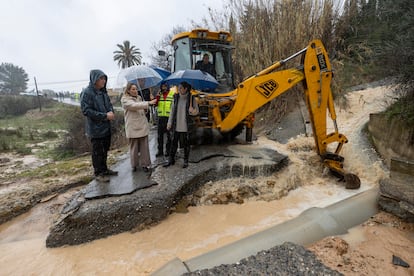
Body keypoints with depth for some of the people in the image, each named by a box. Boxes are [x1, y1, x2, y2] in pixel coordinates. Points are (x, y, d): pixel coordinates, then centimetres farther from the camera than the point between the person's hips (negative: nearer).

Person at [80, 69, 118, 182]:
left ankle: (104, 169, 33)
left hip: (106, 127, 7)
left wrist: (111, 111, -7)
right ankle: (98, 173, 19)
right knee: (97, 152, 4)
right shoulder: (87, 93, -15)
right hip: (95, 129, -7)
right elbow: (86, 111, -19)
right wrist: (105, 116, -21)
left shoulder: (103, 91, 7)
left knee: (105, 150, 18)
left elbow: (109, 104, 17)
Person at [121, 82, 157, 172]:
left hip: (143, 126, 5)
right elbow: (134, 106, -25)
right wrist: (148, 103, -33)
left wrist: (146, 108, 5)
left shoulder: (139, 98, 14)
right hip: (133, 128, -4)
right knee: (134, 147, 6)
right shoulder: (125, 99, -4)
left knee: (144, 147, 5)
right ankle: (134, 165, 22)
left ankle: (145, 164, 15)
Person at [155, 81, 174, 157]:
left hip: (169, 117, -4)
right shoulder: (159, 94, 10)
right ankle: (160, 150, 20)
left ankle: (168, 150, 18)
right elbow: (155, 104, 2)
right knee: (160, 135, 10)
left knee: (169, 135, 6)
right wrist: (158, 95, -8)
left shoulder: (172, 94, -3)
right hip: (161, 117, 4)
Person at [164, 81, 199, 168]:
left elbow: (196, 111, 0)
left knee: (186, 144, 8)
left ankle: (186, 161, 23)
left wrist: (192, 110, -24)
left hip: (186, 127, -2)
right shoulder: (176, 98, 2)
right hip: (176, 126, 3)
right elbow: (172, 111, 7)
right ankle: (171, 160, 23)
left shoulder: (191, 99, -6)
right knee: (174, 143, 9)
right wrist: (169, 123, 5)